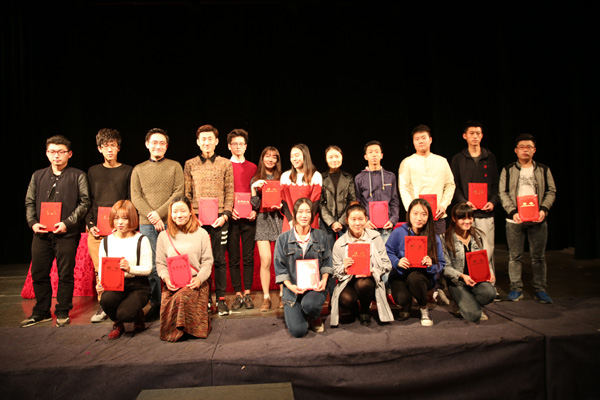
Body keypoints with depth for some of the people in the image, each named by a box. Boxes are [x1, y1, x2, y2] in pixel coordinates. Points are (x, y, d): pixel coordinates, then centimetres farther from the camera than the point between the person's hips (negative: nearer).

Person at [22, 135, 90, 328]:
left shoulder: (78, 176, 3)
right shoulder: (38, 176, 15)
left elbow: (84, 202, -3)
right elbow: (29, 202, 17)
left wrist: (67, 223, -12)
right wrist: (32, 222, 0)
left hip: (67, 234, -4)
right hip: (41, 233, 4)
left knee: (65, 274, 2)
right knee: (39, 274, 9)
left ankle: (62, 312, 15)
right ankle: (41, 312, 24)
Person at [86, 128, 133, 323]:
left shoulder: (128, 171, 7)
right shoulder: (93, 171, 15)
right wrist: (90, 224, 1)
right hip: (96, 229, 3)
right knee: (100, 270, 3)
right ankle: (103, 306, 14)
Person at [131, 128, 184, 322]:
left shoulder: (175, 166, 9)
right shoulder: (138, 169, 15)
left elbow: (178, 193, 0)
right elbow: (135, 197, 6)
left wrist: (159, 213, -10)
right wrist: (151, 215, -9)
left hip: (170, 222, -1)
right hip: (147, 224, 2)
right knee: (151, 266, 0)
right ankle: (155, 304, 10)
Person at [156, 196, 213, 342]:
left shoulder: (201, 233, 7)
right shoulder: (164, 236, 12)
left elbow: (207, 260, 4)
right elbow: (160, 263, 11)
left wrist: (199, 278, -13)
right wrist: (166, 278, -10)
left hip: (195, 282, -1)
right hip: (172, 284, 2)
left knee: (182, 298, -32)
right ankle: (179, 329, 4)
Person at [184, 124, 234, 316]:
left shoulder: (225, 164, 7)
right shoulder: (190, 164, 9)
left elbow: (229, 192, 3)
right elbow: (186, 193, 10)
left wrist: (225, 215, -8)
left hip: (219, 218, -1)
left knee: (219, 259, 3)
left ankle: (221, 299, 12)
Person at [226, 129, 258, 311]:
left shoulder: (252, 167, 11)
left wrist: (255, 210, -4)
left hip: (249, 218, 1)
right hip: (231, 217, -1)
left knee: (248, 257, 4)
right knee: (233, 258, 3)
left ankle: (247, 293, 12)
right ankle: (238, 294, 12)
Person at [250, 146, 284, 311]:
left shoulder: (282, 178, 10)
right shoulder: (256, 180, 10)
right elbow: (255, 205, 2)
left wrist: (282, 205, -9)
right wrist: (253, 188, -10)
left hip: (279, 219, 0)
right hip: (263, 221, 0)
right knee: (265, 260, -9)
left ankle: (283, 296, 11)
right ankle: (266, 297, 3)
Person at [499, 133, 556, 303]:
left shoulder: (543, 170, 10)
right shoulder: (508, 170, 5)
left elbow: (551, 191, 7)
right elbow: (503, 193, 0)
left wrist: (544, 209, -9)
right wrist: (513, 211, -13)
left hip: (538, 220, 1)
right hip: (515, 220, -1)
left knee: (539, 256, 7)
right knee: (515, 256, 4)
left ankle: (540, 289, 18)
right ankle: (516, 288, 15)